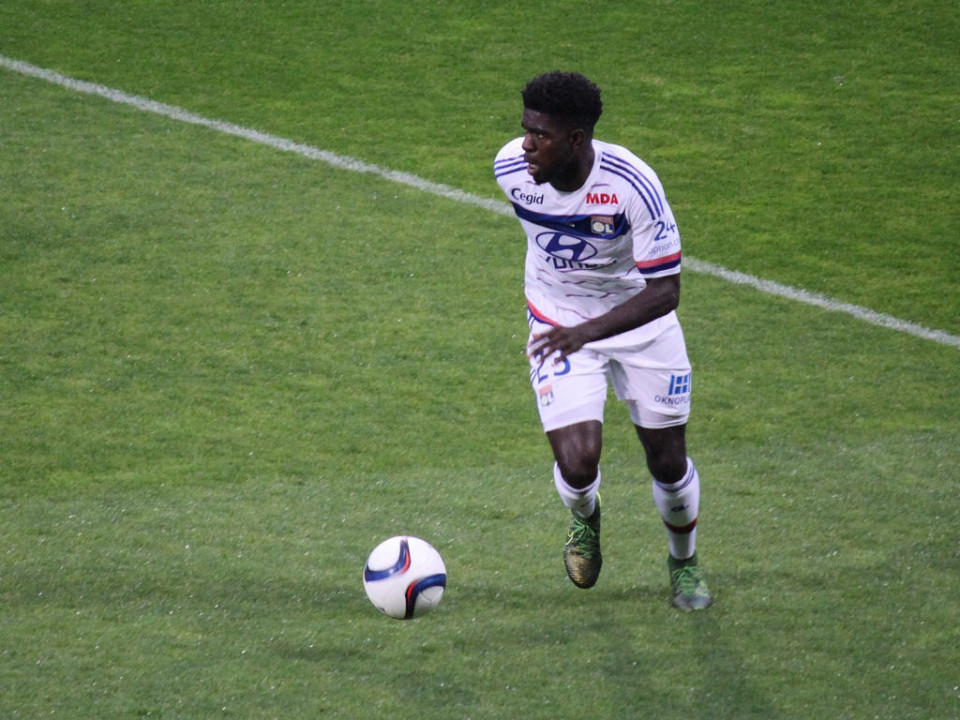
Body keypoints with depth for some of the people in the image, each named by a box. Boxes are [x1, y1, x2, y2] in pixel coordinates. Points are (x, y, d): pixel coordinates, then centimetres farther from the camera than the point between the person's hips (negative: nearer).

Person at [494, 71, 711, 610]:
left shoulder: (632, 185, -32)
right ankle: (584, 519, 24)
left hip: (639, 320, -1)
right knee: (577, 464, -15)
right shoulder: (510, 169, -19)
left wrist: (589, 332, -42)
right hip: (558, 322, 1)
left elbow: (664, 291, -29)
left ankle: (685, 563, 39)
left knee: (668, 462, 7)